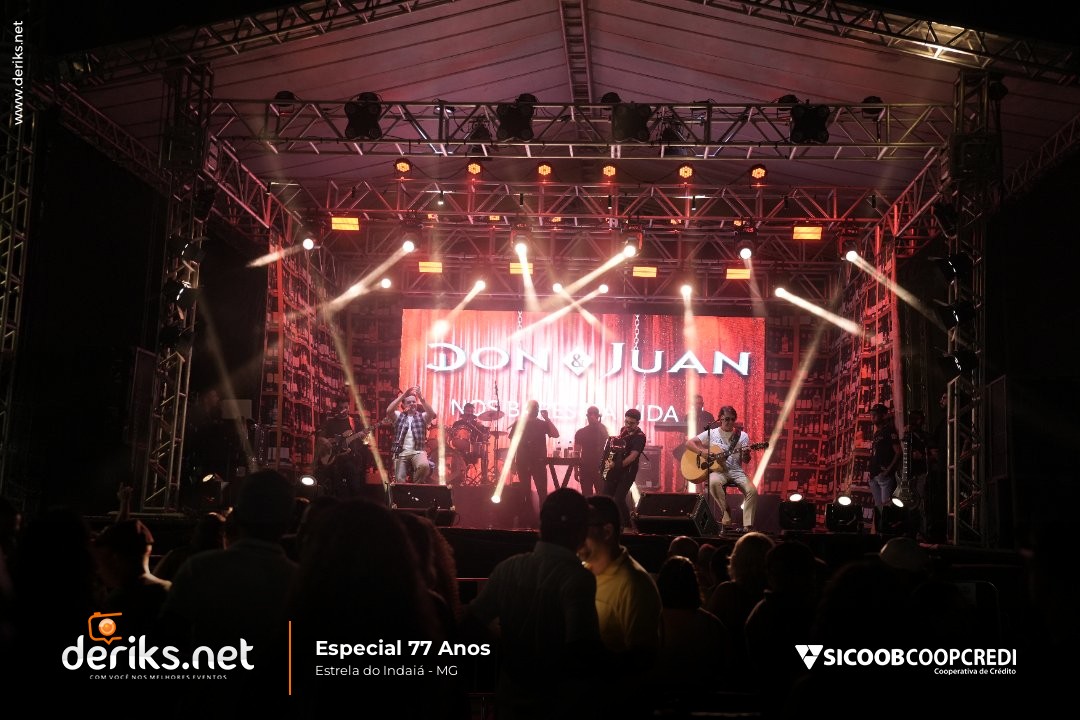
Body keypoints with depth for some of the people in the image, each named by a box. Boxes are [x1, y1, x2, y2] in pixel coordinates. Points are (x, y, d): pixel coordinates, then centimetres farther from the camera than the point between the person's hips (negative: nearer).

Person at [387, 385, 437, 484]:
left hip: (417, 452, -1)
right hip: (401, 453, 1)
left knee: (424, 466, -32)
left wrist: (421, 397, -23)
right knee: (399, 480, -15)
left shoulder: (422, 417, 10)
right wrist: (403, 395, -17)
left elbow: (432, 414, -12)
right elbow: (389, 410, -11)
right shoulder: (399, 416, 10)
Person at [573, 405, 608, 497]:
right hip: (585, 468, 2)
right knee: (586, 495, 3)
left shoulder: (602, 431, 3)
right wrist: (576, 470, 2)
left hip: (600, 468, -1)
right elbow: (577, 453, 7)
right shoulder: (580, 432, 6)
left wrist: (598, 423, -23)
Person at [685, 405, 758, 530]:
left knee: (752, 491, -25)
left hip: (736, 471, 2)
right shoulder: (711, 434, 5)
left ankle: (748, 526, -17)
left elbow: (746, 461, 5)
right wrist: (702, 452, -13)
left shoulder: (742, 436, 7)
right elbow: (689, 443, 3)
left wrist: (746, 454, -19)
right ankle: (726, 513, -16)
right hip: (718, 470, -1)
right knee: (713, 482, -37)